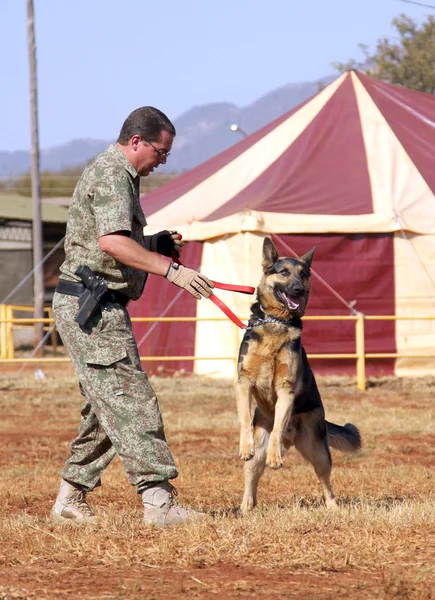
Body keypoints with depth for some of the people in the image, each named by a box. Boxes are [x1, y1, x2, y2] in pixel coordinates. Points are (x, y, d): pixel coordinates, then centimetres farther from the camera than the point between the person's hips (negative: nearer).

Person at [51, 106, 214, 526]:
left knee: (106, 406, 14)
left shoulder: (119, 175, 21)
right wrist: (171, 270, -33)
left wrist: (157, 244, 12)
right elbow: (111, 241, -28)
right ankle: (158, 500, -19)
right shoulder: (111, 174, -13)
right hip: (91, 304, -11)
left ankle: (70, 499, 18)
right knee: (132, 400, -15)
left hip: (98, 306, 11)